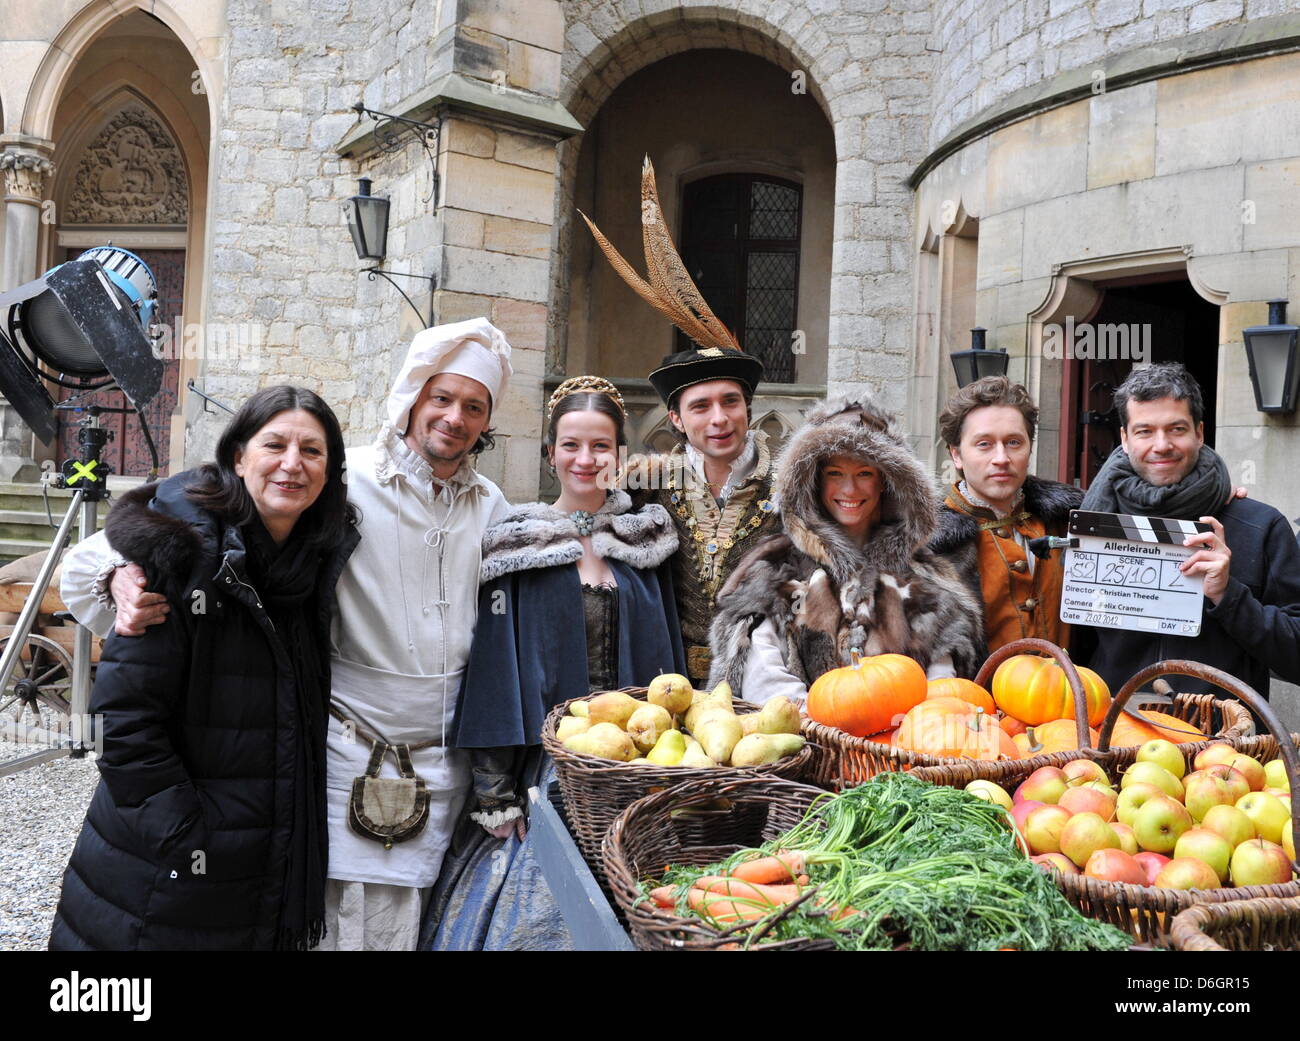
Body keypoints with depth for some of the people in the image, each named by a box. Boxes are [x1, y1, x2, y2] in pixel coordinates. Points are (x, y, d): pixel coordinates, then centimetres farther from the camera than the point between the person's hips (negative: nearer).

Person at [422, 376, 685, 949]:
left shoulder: (643, 541, 7)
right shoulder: (518, 543, -2)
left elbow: (664, 656, 10)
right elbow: (494, 666, -5)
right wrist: (496, 797, -10)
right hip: (543, 767, -2)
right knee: (532, 912, 0)